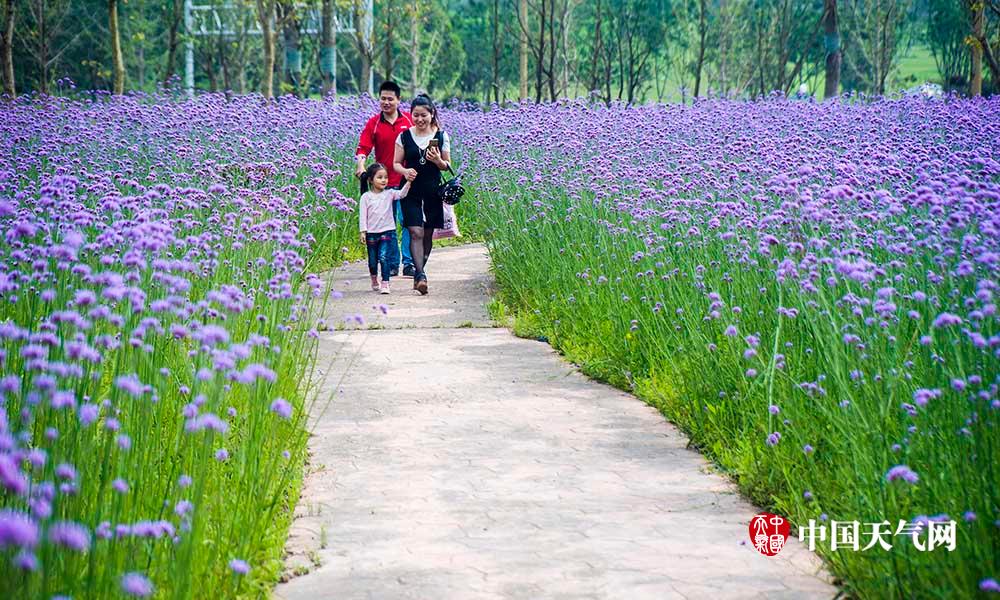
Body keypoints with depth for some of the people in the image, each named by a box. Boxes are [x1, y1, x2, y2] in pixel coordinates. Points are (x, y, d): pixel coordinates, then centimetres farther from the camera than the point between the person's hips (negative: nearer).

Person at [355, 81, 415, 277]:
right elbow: (363, 147, -5)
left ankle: (408, 263, -4)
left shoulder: (409, 120, 4)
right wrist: (360, 164, -24)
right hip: (384, 182, 1)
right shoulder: (373, 124, 4)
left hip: (407, 180, -1)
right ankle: (392, 264, 12)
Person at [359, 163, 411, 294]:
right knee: (372, 260, 12)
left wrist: (408, 181, -32)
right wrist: (363, 232, -6)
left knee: (384, 257, -16)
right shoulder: (366, 197, 0)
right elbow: (363, 215, 0)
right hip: (371, 233, 1)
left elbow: (401, 194, -16)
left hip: (387, 231, -1)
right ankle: (374, 280, 37)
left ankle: (385, 284, -14)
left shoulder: (389, 194, 2)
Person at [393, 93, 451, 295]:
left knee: (428, 234, 7)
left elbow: (447, 166, 8)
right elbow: (396, 163, 6)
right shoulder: (404, 136, 2)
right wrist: (405, 171, -15)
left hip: (433, 191, 1)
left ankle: (418, 272, 23)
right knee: (416, 233, -13)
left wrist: (438, 161, -14)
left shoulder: (441, 136, 2)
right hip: (411, 191, -1)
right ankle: (420, 275, -21)